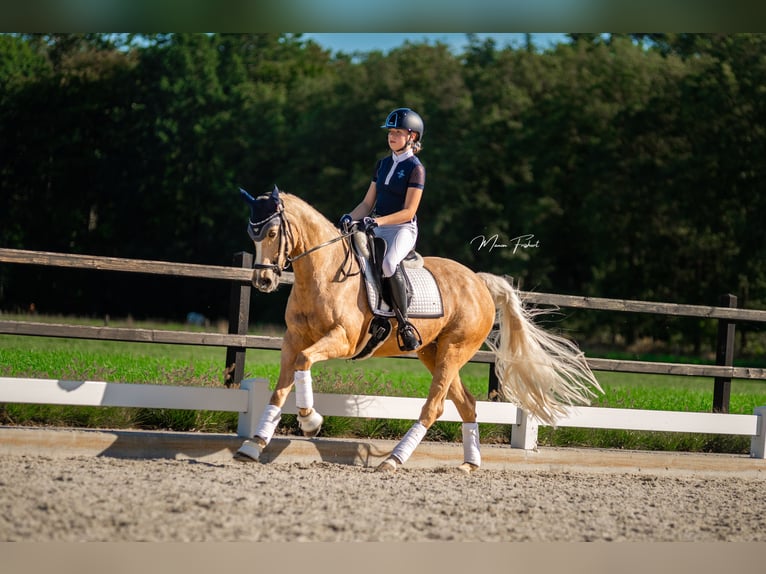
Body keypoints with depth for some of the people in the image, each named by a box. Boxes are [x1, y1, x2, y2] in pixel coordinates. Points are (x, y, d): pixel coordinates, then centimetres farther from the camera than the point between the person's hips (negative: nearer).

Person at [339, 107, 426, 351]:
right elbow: (368, 203, 16)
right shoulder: (383, 164, 17)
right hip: (377, 228, 8)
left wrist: (378, 221, -24)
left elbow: (408, 211, -12)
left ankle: (404, 324, -28)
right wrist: (351, 217, -4)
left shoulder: (415, 168, -5)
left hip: (403, 229, -8)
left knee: (389, 263, -36)